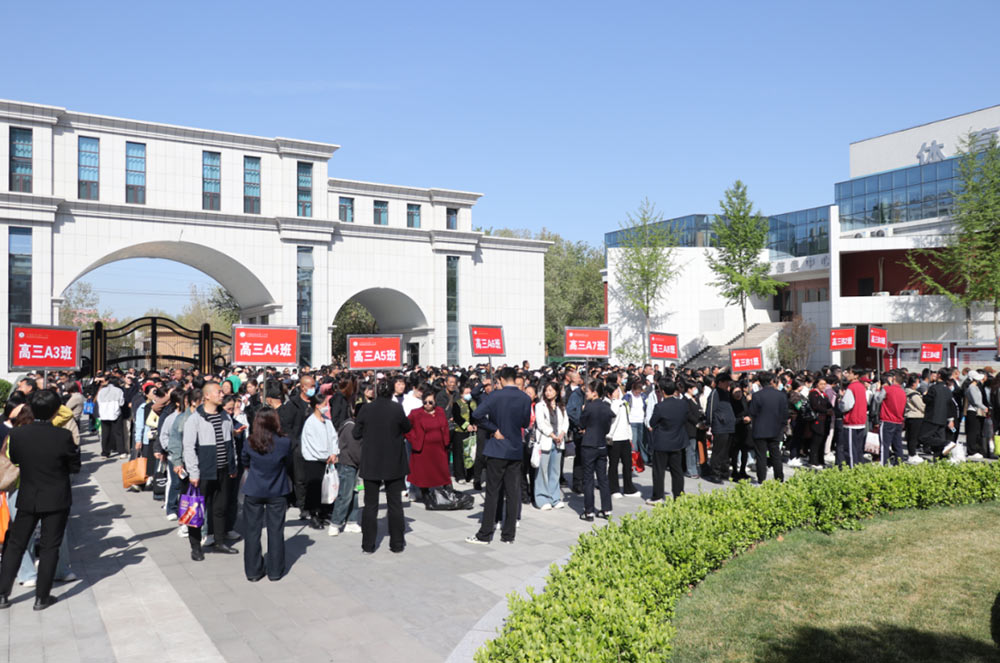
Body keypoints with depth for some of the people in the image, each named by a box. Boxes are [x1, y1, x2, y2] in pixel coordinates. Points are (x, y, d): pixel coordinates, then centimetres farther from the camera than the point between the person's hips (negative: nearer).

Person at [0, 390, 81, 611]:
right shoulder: (63, 436, -18)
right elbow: (75, 467, -8)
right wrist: (76, 449, 7)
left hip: (27, 499, 3)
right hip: (56, 501, -2)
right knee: (49, 548, 7)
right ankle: (42, 597, 13)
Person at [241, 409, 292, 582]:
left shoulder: (250, 443, -12)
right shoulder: (285, 443, -16)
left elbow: (245, 464, 6)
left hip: (253, 492, 1)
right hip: (277, 493, -1)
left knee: (252, 531, 12)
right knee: (276, 531, 10)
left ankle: (253, 571, 19)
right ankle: (275, 571, 17)